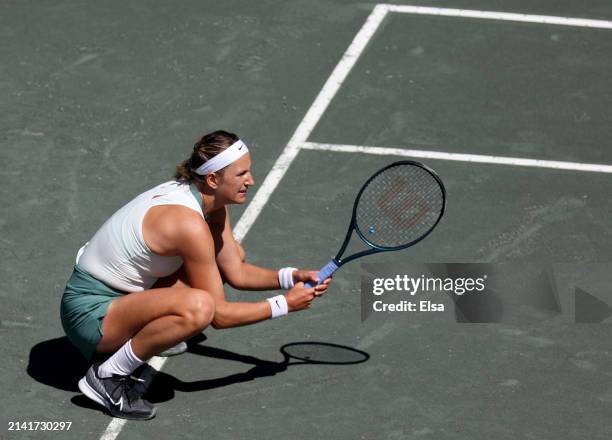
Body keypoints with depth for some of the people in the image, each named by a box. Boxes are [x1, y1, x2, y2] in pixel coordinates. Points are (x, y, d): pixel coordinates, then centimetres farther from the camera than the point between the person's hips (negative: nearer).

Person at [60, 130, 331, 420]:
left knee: (233, 254, 13)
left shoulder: (211, 204, 0)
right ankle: (107, 376, -17)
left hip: (124, 290, 10)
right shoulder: (189, 223, -28)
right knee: (198, 307, -37)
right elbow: (219, 315, -22)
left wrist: (288, 277, -4)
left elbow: (235, 272, 10)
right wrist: (283, 305, -14)